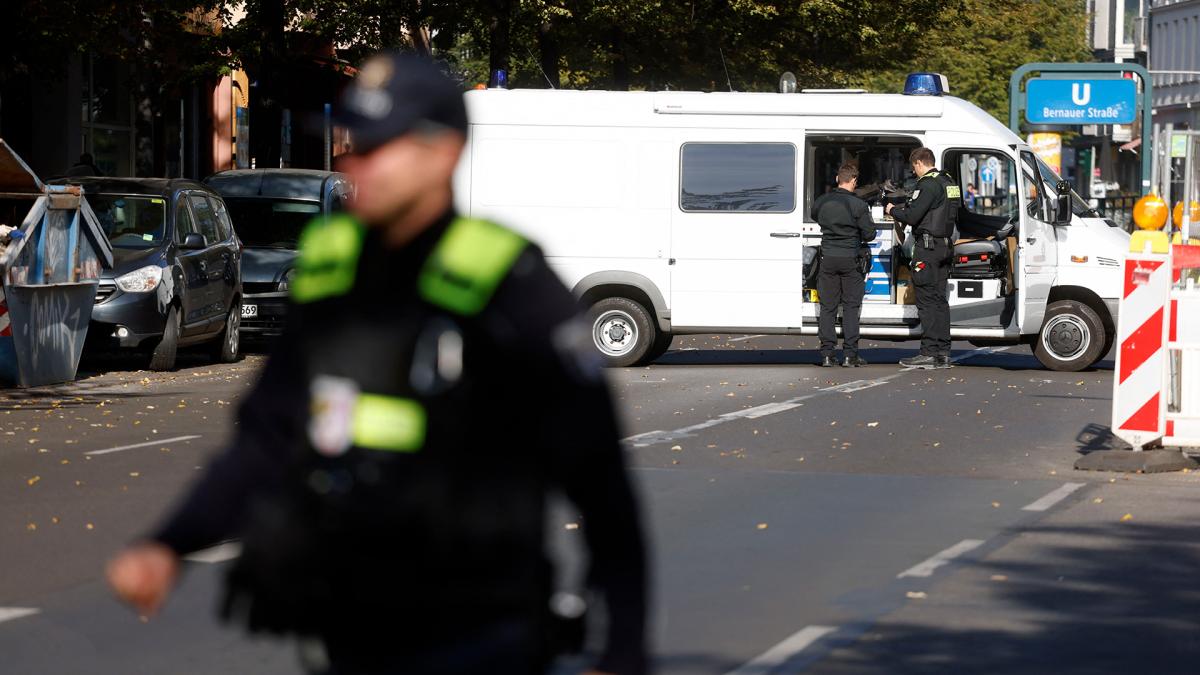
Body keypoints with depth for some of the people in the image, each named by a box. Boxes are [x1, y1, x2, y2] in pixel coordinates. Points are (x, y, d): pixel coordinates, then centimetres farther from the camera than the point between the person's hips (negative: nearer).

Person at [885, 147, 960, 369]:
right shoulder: (949, 183, 16)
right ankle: (943, 353, 11)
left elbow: (911, 216, -20)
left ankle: (928, 353, -10)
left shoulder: (928, 184, -14)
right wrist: (903, 207, 20)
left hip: (928, 247, -9)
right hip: (945, 245, 9)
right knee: (940, 300, 11)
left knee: (926, 301, -8)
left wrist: (893, 210, 1)